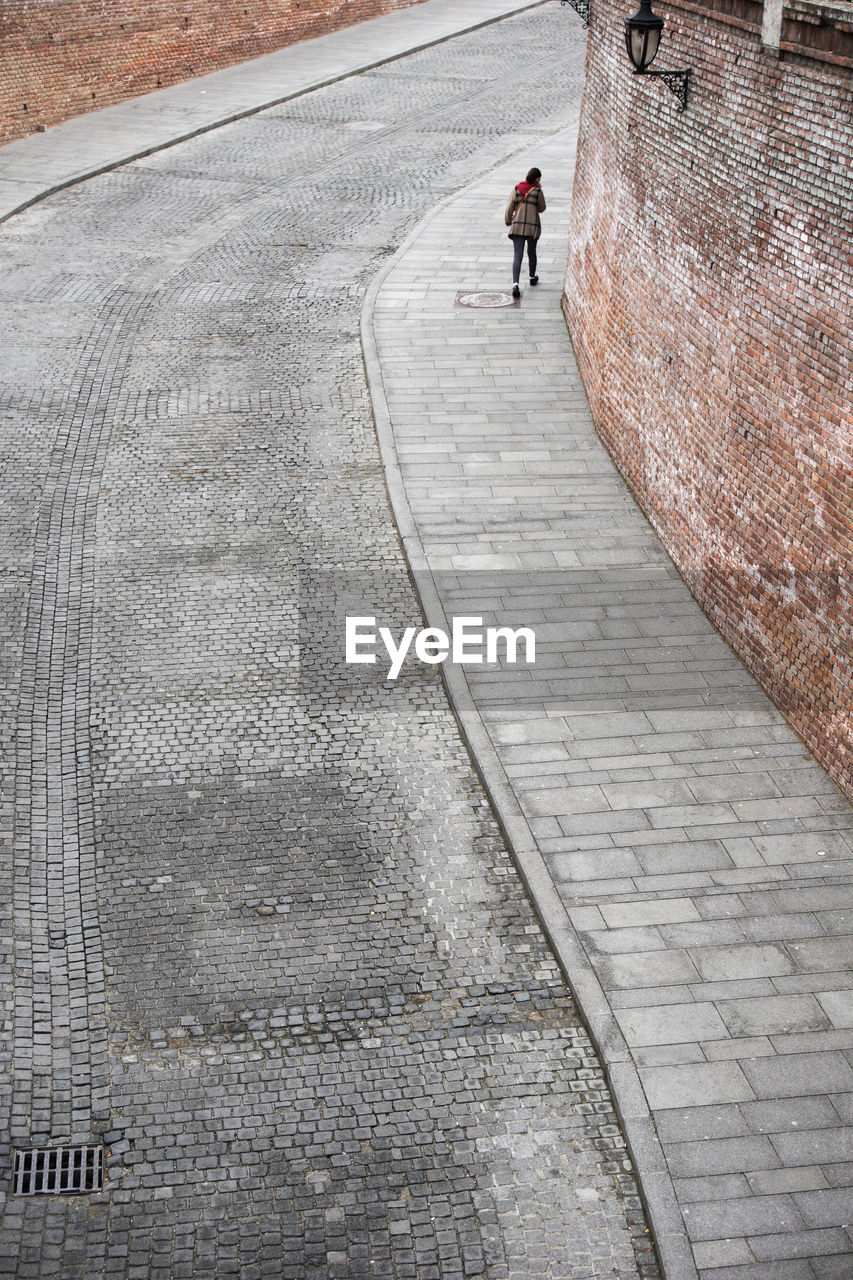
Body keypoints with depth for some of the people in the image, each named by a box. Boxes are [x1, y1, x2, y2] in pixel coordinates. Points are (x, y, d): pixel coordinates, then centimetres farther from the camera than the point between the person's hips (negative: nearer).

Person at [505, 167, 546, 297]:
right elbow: (542, 209, 6)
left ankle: (515, 284, -22)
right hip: (533, 226, -1)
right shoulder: (538, 191, -7)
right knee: (531, 252, 21)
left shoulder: (516, 189, -1)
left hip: (517, 226, 1)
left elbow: (510, 208, 3)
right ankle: (532, 278, 41)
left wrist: (508, 222, 17)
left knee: (517, 255, -5)